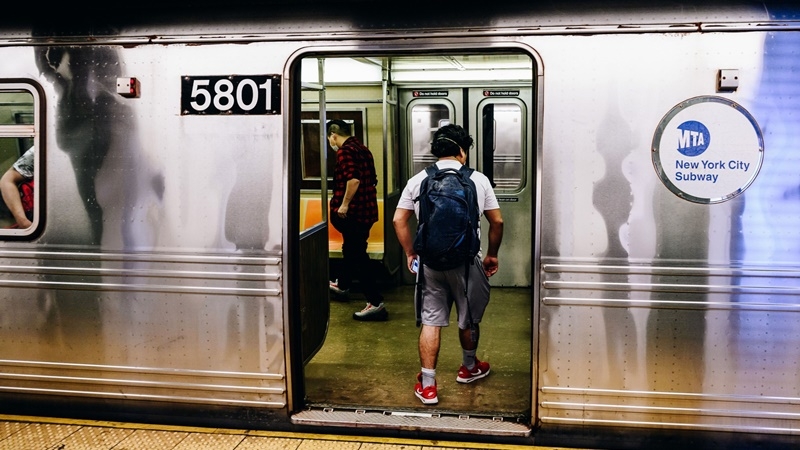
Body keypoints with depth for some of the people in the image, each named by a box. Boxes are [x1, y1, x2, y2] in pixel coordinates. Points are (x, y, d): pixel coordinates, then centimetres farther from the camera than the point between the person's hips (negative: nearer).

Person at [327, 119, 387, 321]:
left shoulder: (344, 151, -15)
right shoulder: (362, 149, 13)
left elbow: (353, 179, -28)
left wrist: (344, 204, -19)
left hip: (353, 211, -10)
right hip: (366, 210, 10)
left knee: (358, 254, -7)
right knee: (351, 248, 26)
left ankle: (376, 303, -8)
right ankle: (342, 285, 47)